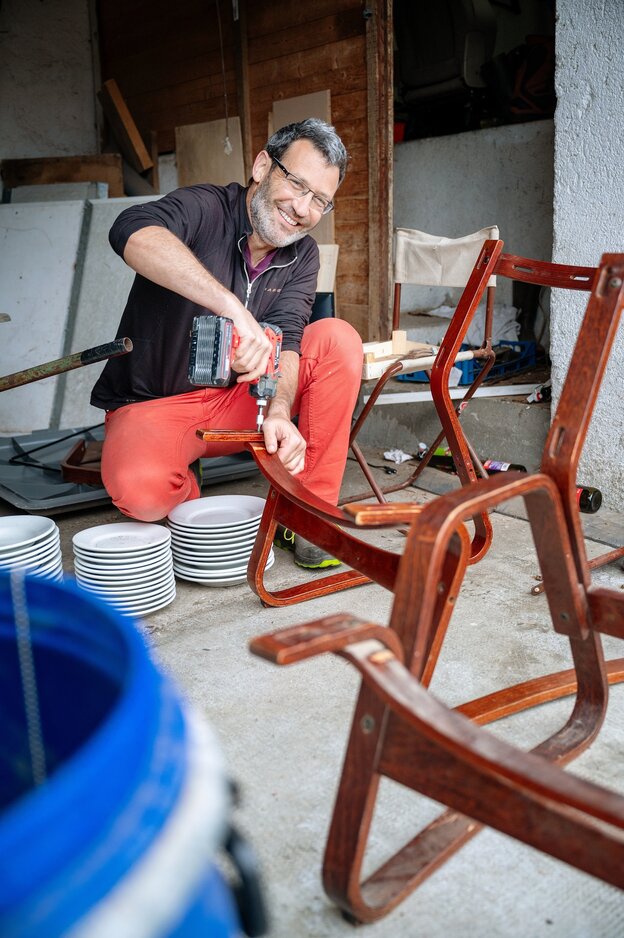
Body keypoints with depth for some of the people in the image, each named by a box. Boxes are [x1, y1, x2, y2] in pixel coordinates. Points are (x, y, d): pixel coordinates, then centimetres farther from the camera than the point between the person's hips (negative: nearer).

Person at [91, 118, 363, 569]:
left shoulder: (301, 256, 3)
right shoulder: (206, 208, -16)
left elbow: (285, 340, -13)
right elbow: (132, 232, -39)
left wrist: (279, 412, -35)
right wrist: (233, 307, -50)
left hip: (238, 400, 5)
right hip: (154, 405, -5)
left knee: (338, 338, -14)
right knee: (142, 490, -36)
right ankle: (188, 492, 4)